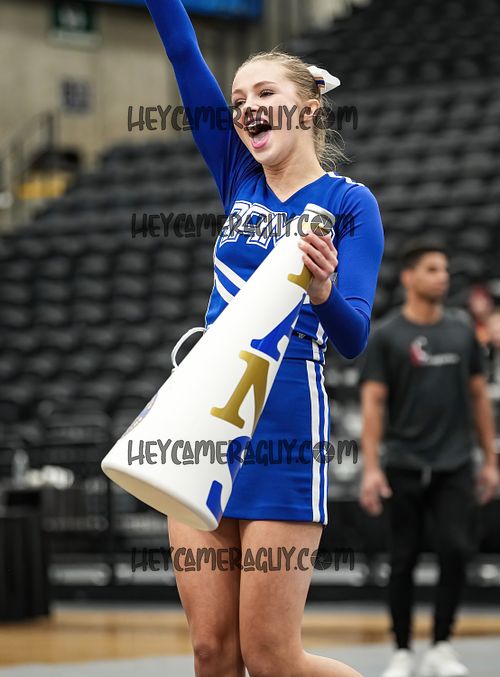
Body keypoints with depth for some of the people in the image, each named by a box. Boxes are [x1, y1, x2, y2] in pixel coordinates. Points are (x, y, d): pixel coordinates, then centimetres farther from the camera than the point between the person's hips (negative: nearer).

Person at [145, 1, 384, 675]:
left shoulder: (349, 202, -1)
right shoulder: (240, 179, 13)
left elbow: (354, 336, -12)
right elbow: (186, 57, 10)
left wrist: (323, 290, -32)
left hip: (285, 425, -5)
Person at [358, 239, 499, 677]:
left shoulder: (462, 329, 7)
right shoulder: (386, 336, -3)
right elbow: (373, 402, -5)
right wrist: (371, 468, -13)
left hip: (455, 465, 2)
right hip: (404, 467, -2)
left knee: (456, 551, -10)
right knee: (404, 559, 3)